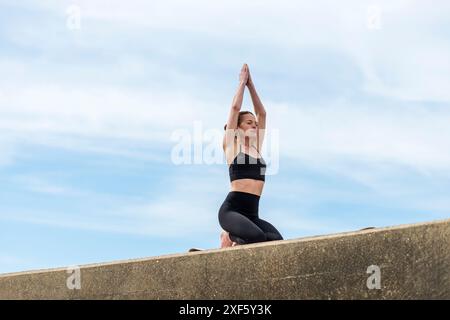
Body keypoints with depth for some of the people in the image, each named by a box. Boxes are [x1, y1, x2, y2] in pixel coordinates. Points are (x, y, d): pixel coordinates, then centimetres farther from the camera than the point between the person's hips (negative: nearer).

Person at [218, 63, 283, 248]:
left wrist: (251, 85, 22)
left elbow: (261, 113, 21)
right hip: (231, 209, -6)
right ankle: (230, 239, 2)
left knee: (277, 241, -22)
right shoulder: (231, 145, 7)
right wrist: (242, 82, 13)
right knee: (257, 237, -33)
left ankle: (234, 239, 7)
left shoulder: (256, 148, 21)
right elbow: (235, 108, 2)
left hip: (252, 213, 6)